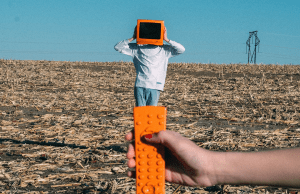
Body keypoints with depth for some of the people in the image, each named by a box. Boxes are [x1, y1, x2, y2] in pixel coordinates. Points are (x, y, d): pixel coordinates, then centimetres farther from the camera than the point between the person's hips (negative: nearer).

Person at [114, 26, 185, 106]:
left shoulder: (164, 49, 11)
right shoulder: (137, 48, 12)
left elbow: (181, 49, 0)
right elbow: (118, 47, 9)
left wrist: (166, 40, -2)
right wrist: (133, 38, 3)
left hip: (155, 87, 0)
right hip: (140, 85, 0)